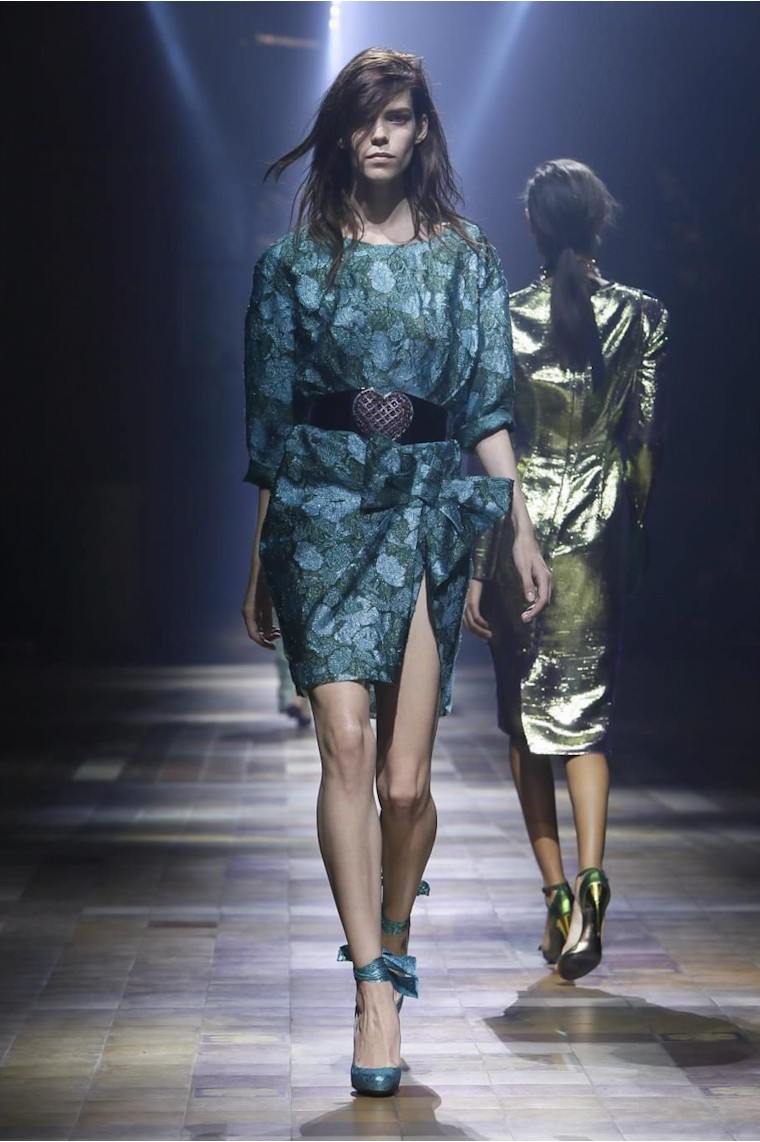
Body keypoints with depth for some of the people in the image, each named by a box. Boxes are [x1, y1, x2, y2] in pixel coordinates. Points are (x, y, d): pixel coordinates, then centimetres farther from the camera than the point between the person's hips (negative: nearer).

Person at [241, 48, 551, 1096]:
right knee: (346, 741, -16)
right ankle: (377, 988, -15)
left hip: (431, 516, 0)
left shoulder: (467, 258, 10)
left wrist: (521, 529, -1)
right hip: (322, 509, 0)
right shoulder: (296, 260, 9)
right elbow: (269, 419, 11)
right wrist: (261, 562, 12)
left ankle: (392, 937, 25)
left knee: (406, 780, -3)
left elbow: (489, 409, 8)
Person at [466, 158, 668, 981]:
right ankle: (588, 877, -15)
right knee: (585, 711, 6)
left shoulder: (502, 322, -7)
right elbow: (645, 441, 1)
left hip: (521, 527, -1)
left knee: (525, 717, 12)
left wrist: (476, 570, -2)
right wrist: (640, 533, 14)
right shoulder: (642, 318, -3)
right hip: (599, 534, 1)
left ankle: (556, 893, 13)